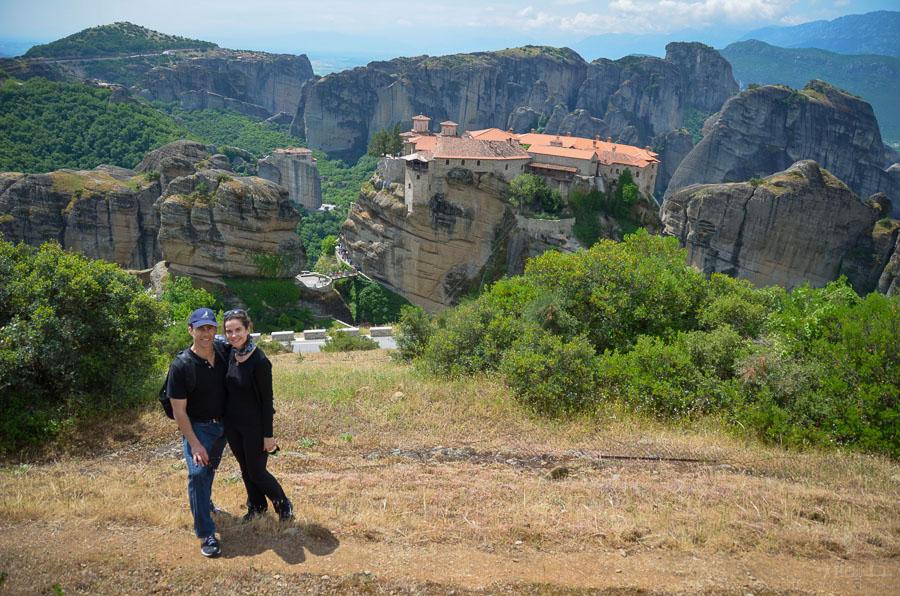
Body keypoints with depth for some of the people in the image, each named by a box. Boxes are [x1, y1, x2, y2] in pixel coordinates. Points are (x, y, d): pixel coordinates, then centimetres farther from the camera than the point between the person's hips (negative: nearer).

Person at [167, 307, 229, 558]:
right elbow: (179, 410, -18)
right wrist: (194, 443, -22)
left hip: (222, 424, 5)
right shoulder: (181, 366, -22)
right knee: (197, 473, -15)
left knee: (211, 468, 23)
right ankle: (206, 534, -7)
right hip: (197, 427, -5)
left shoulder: (223, 352, -8)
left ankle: (205, 501, 50)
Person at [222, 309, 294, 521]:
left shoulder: (259, 361, -23)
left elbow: (267, 400, -18)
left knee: (257, 472, 6)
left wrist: (268, 435, -15)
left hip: (254, 426, -7)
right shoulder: (231, 355, -2)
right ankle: (257, 506, 43)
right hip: (232, 424, 7)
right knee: (245, 470, 21)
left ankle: (283, 505, 30)